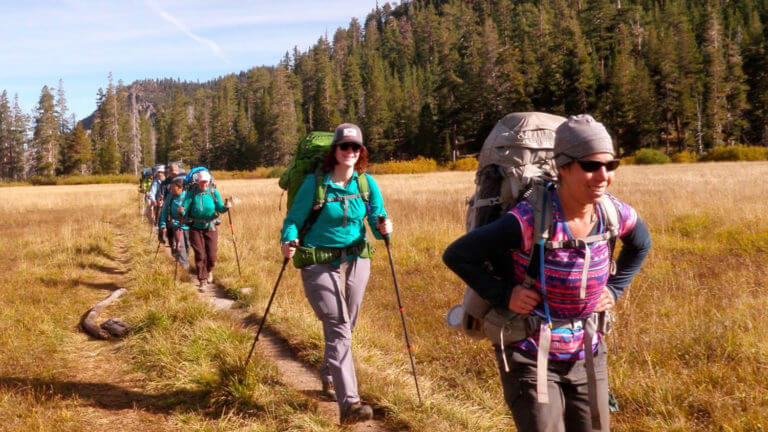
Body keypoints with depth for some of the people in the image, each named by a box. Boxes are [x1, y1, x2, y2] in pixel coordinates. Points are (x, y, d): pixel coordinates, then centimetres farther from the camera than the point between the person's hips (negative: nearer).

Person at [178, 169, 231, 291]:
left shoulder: (214, 192, -2)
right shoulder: (191, 193, -5)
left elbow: (219, 208, -9)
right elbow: (185, 208, -11)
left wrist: (226, 207, -30)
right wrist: (182, 211, -33)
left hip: (210, 227, 1)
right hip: (196, 228, -1)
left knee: (212, 256, 1)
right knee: (200, 255, -4)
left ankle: (209, 271, 34)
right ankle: (202, 281, 9)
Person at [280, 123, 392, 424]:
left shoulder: (367, 183, 1)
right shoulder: (315, 183, -9)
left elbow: (377, 221, 3)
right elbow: (294, 219, -5)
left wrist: (383, 228, -20)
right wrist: (288, 241, -25)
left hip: (355, 261, 4)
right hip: (319, 263, -4)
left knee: (344, 328, 16)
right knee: (338, 329, -15)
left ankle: (328, 376, 44)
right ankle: (349, 403, -21)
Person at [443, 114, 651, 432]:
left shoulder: (615, 214, -10)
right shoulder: (530, 221, -27)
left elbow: (641, 245, 16)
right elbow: (456, 256, -20)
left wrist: (614, 289, 5)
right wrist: (503, 295, -21)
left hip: (587, 356, 6)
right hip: (531, 357, -5)